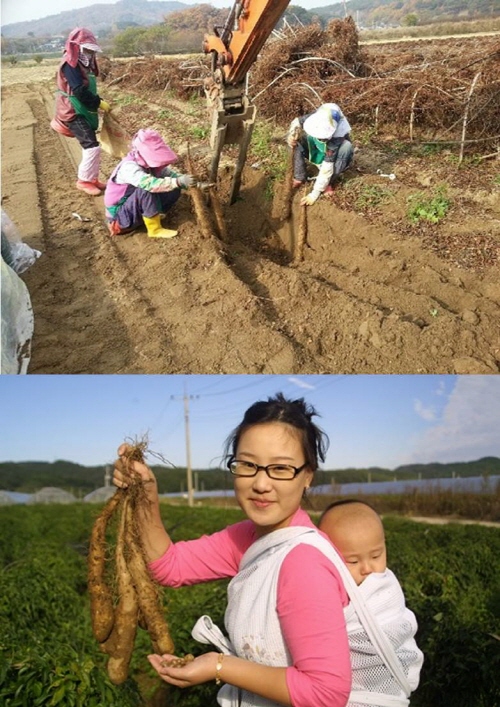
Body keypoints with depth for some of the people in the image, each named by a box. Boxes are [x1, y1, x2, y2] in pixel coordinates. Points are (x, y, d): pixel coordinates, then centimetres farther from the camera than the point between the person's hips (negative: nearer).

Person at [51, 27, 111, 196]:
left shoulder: (82, 63, 15)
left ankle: (92, 178, 20)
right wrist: (99, 103, -18)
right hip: (74, 113, -10)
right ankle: (84, 181, -4)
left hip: (83, 111, 10)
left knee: (90, 146, 11)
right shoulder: (70, 63, -15)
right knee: (92, 146, -14)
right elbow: (79, 91, -24)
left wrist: (97, 103, 3)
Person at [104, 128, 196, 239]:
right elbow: (149, 184, -46)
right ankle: (155, 229, -22)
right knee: (146, 190, -35)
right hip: (119, 213, -7)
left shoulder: (149, 162, -6)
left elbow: (169, 174, -8)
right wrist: (178, 182, -52)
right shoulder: (129, 167, -30)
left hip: (135, 207, 7)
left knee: (174, 190, -6)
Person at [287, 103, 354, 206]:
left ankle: (327, 183, -21)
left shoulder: (336, 138, -42)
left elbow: (327, 167, -40)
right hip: (316, 151, 4)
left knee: (346, 146, -37)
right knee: (297, 140, -21)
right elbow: (297, 121, -9)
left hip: (334, 157, -4)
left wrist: (315, 194, -39)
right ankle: (299, 177, -11)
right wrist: (292, 135, -32)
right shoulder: (315, 118, -30)